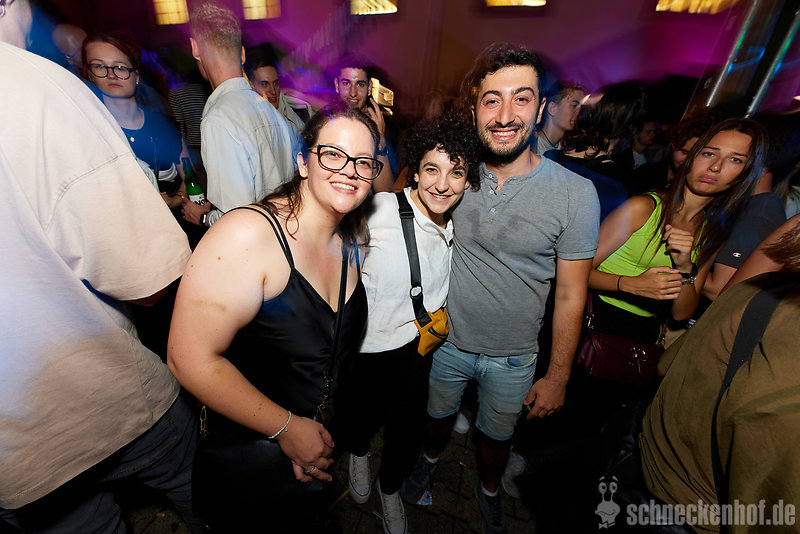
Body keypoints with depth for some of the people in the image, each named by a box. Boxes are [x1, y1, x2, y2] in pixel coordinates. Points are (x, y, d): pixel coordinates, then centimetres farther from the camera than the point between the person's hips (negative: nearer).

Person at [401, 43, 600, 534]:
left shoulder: (575, 193, -18)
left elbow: (571, 296, -10)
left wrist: (557, 377, -5)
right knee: (439, 414, 28)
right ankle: (431, 458, 64)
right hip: (447, 340, 2)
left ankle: (489, 491, 61)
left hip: (513, 359, -1)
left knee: (497, 436, 26)